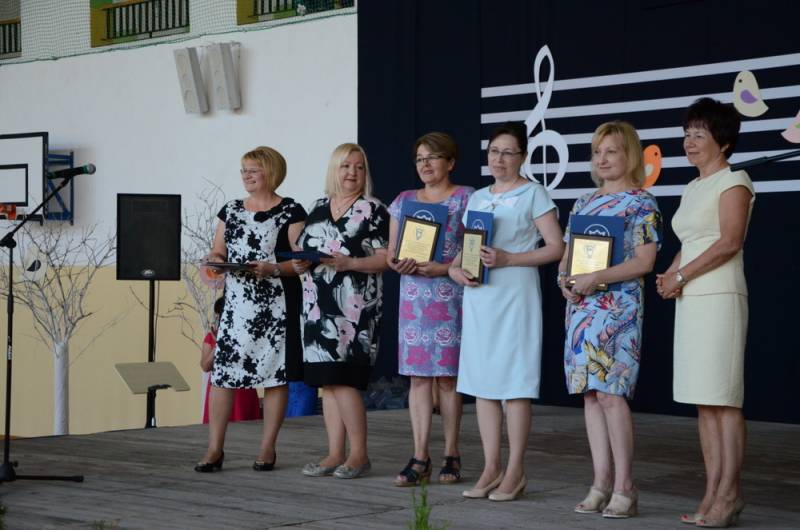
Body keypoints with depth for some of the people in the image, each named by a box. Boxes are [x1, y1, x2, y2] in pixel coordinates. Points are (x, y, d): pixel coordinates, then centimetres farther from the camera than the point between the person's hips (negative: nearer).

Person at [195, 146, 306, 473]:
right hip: (236, 303, 4)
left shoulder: (290, 212, -1)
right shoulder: (230, 211, 16)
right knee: (222, 371, -3)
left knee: (274, 373, 0)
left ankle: (267, 449, 9)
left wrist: (272, 269, -21)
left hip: (275, 307, -4)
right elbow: (217, 252, 18)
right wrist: (215, 261, -5)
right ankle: (214, 449, 2)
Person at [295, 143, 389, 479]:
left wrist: (349, 263, -20)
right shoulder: (317, 209, 16)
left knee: (342, 380, -10)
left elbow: (384, 259, -8)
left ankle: (359, 454, 0)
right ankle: (335, 454, 12)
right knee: (327, 382, 6)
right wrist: (299, 263, -1)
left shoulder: (373, 210, -1)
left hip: (353, 307, -6)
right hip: (317, 306, 6)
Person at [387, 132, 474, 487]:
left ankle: (451, 454, 9)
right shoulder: (404, 201, 15)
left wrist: (444, 268, -19)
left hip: (450, 297, -4)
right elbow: (391, 251, 13)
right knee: (418, 376, 1)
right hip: (413, 296, 4)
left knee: (446, 376, -1)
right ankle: (419, 458, 1)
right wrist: (399, 265, -9)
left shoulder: (465, 199, 1)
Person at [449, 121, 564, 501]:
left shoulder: (533, 194, -1)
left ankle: (515, 471, 1)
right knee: (481, 381, 5)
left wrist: (508, 259, -16)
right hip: (478, 295, 6)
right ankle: (491, 468, 11)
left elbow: (555, 247, -7)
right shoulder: (476, 198, 17)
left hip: (515, 294, -6)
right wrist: (455, 267, 0)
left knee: (514, 382, -5)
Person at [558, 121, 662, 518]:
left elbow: (644, 261, -11)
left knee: (609, 392, -12)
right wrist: (565, 279, -2)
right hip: (580, 306, 7)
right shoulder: (584, 203, 17)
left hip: (618, 305, -7)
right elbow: (566, 254, 20)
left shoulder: (641, 203, -3)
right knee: (590, 393, 5)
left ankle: (624, 487, -5)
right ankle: (601, 483, 9)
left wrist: (596, 278, -18)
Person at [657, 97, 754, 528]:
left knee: (723, 399, -8)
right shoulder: (692, 188, 20)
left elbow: (729, 242, -15)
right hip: (690, 301, 8)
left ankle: (729, 492, -5)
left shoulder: (733, 181, -4)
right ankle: (713, 491, 9)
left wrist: (680, 276, -13)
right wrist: (671, 276, 3)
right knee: (702, 401, 6)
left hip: (719, 299, -8)